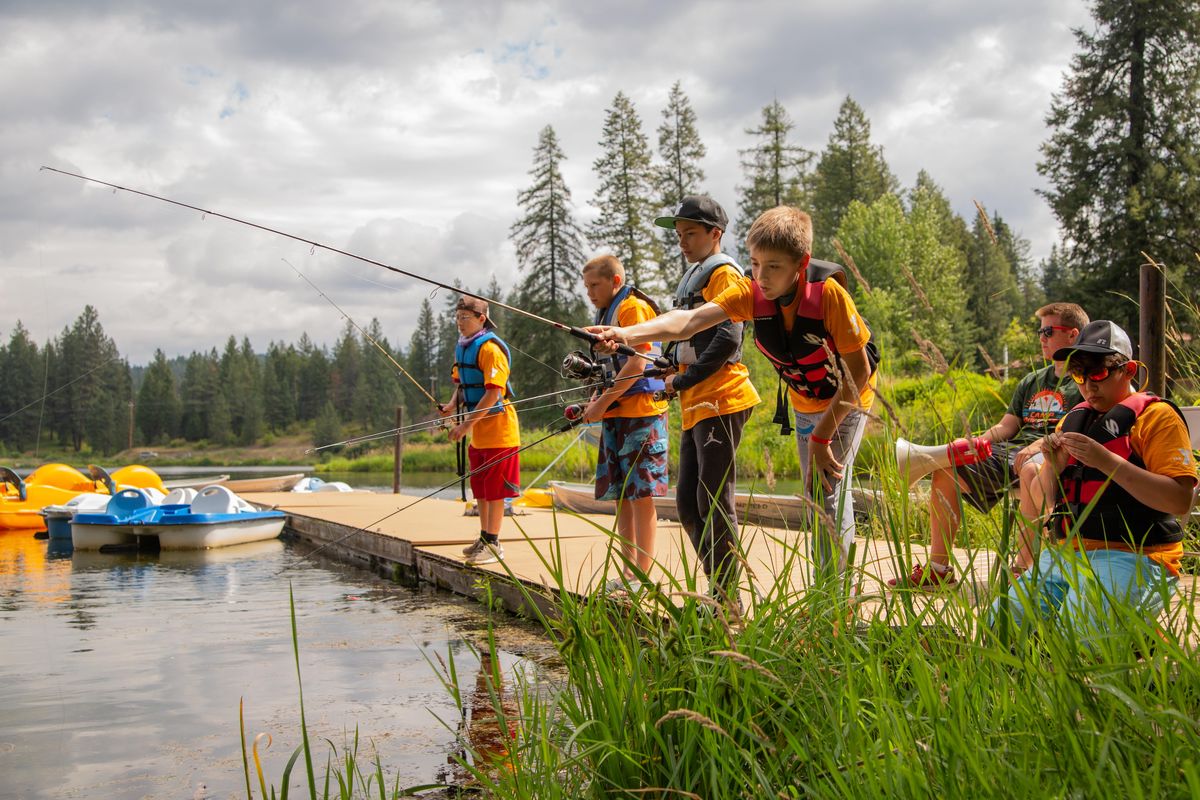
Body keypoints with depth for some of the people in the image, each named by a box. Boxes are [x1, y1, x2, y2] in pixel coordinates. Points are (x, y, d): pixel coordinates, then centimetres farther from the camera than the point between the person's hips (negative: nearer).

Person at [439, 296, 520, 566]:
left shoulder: (490, 348, -18)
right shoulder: (461, 346, 10)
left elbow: (493, 392, -23)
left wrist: (467, 425, -24)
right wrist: (452, 405, 0)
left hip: (497, 428, -9)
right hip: (477, 431, 9)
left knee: (494, 489, -3)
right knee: (479, 488, 15)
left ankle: (493, 543, 3)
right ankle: (484, 538, 26)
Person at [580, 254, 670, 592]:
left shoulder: (633, 307, -9)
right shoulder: (605, 314, 21)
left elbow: (637, 364, -18)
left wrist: (603, 403, -16)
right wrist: (596, 400, 9)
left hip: (640, 412, -10)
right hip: (615, 415, 10)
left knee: (641, 496, -7)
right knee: (621, 497, 10)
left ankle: (642, 576, -5)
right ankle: (627, 573, 16)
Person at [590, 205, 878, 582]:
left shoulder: (828, 293, -34)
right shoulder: (750, 293, -23)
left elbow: (859, 373, -26)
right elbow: (691, 319, -38)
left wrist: (822, 436, -25)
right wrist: (626, 334, -56)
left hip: (847, 400, -6)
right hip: (804, 403, 6)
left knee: (829, 491, -18)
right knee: (817, 495, 16)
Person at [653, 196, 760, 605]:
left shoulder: (722, 272, -7)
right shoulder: (692, 278, 22)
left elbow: (727, 340, -18)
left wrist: (682, 381, -14)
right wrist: (674, 373, 9)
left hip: (719, 401, -10)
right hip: (695, 404, 10)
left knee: (714, 501, -9)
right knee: (688, 502, 11)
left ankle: (727, 597, -3)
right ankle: (718, 588, 18)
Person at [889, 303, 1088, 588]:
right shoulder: (1032, 381, 27)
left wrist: (1039, 445, -27)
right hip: (1010, 450, 8)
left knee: (1031, 471, -43)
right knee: (947, 468, -10)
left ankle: (1023, 567, -35)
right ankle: (938, 568, -13)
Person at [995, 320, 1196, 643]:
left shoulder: (1156, 416, -3)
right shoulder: (1074, 418, 18)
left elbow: (1180, 500, -14)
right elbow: (1052, 497, 23)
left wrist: (1107, 461, -20)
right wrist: (1054, 466, 0)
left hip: (1131, 556, -6)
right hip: (1066, 553, 7)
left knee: (1077, 629, -29)